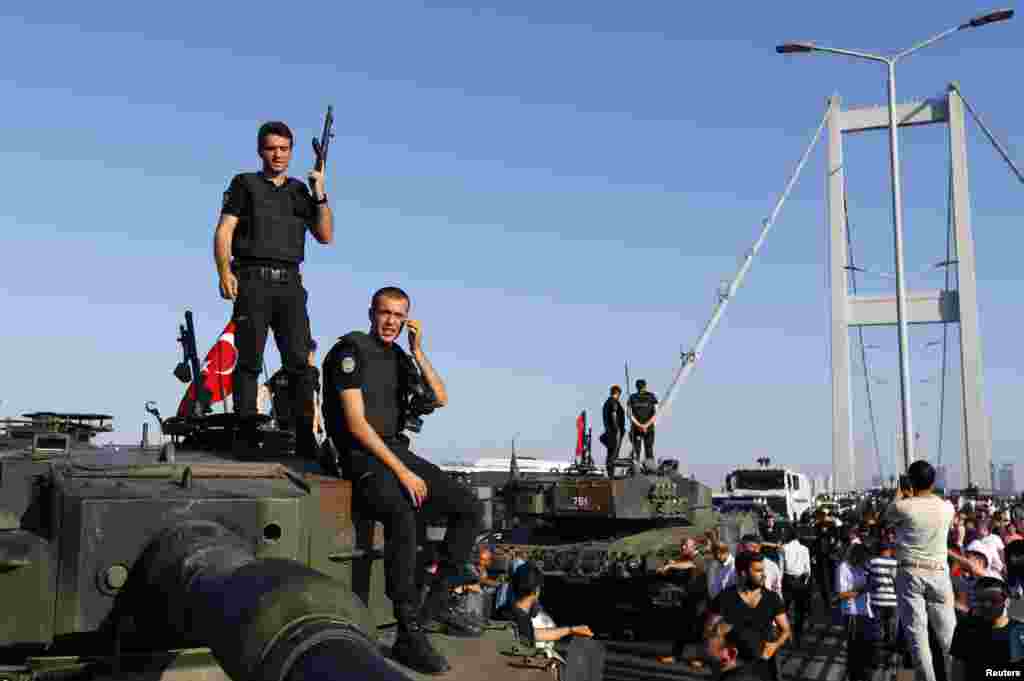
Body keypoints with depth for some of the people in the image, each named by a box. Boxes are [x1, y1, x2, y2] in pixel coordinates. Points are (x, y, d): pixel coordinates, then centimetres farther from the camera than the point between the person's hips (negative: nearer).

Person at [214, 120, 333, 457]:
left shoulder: (299, 190, 20)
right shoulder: (244, 184, 11)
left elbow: (325, 235, 14)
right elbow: (224, 231, 1)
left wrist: (320, 195, 2)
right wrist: (225, 272, -14)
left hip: (289, 283, 3)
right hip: (253, 281, -3)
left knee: (299, 361, -5)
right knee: (249, 361, -5)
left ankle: (307, 436, -5)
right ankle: (247, 436, -5)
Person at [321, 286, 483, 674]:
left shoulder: (399, 357, 15)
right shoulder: (351, 349, -8)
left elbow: (440, 399, 6)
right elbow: (356, 423, -16)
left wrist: (418, 352, -4)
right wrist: (401, 471, -20)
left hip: (398, 451, 8)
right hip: (363, 457, -8)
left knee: (470, 509, -2)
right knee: (403, 518, -35)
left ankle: (437, 602, 4)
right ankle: (409, 636, -30)